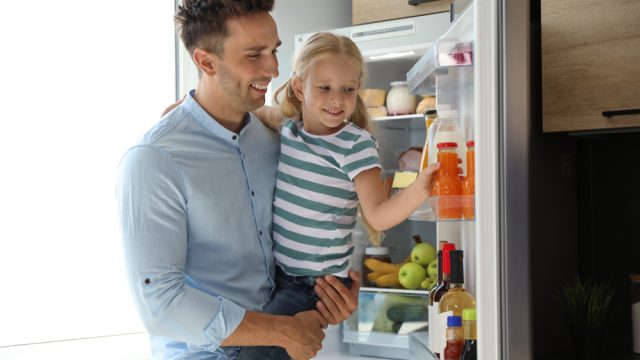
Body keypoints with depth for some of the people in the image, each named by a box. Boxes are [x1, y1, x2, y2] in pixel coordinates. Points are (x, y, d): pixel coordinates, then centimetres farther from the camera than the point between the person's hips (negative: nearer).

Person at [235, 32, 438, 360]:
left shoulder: (356, 144, -14)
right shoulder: (286, 127, 2)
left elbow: (377, 216, -17)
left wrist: (418, 190, -35)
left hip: (318, 284, -6)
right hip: (277, 272, 6)